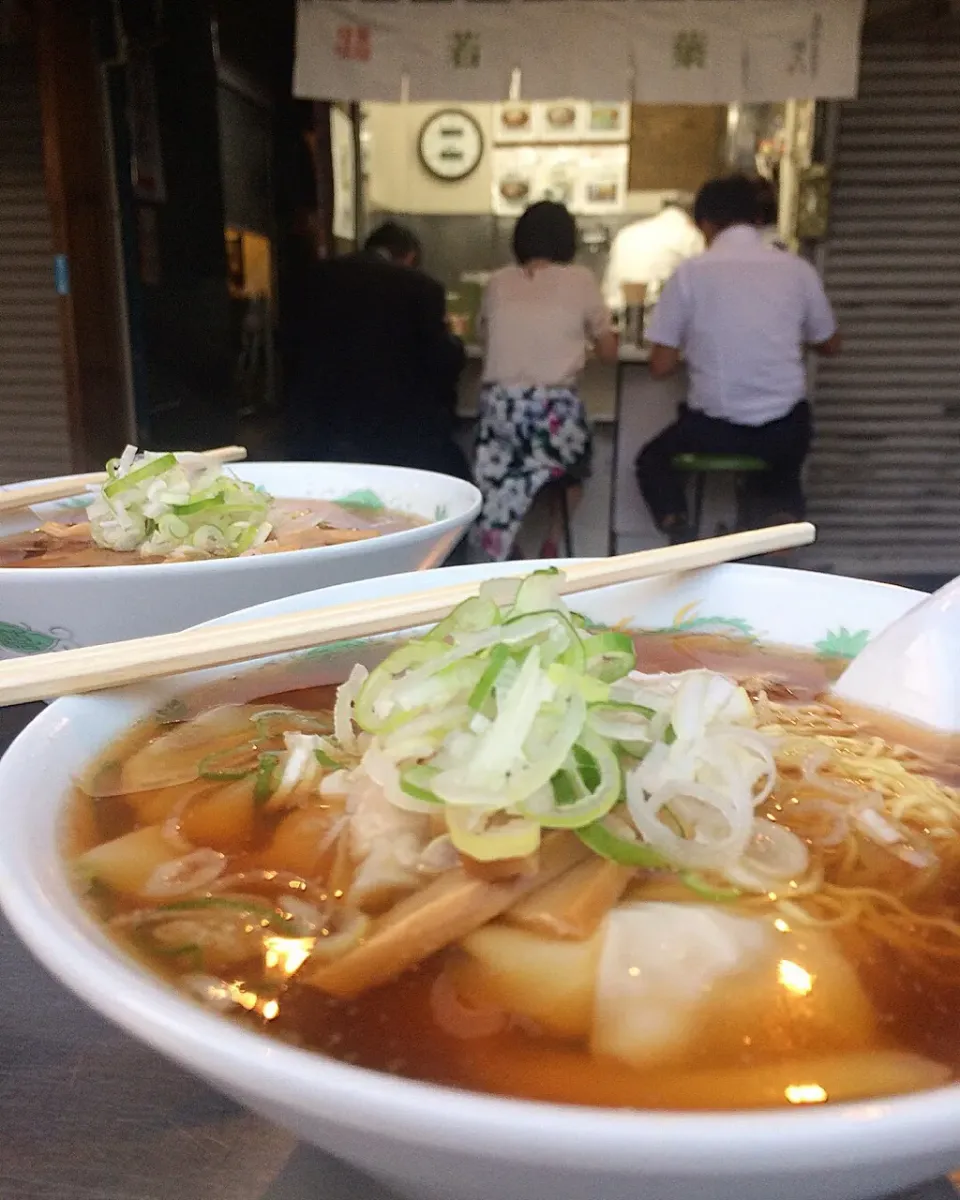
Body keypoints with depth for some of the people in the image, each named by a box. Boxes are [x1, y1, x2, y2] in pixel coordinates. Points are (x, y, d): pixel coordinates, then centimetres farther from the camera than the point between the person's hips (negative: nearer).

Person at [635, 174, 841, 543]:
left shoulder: (691, 271, -5)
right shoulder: (798, 269, 2)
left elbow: (660, 367, -2)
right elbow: (830, 345, 17)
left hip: (715, 426, -2)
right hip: (786, 428, 2)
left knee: (654, 460, 29)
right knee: (777, 476, 36)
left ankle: (679, 535, 1)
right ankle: (780, 517, 0)